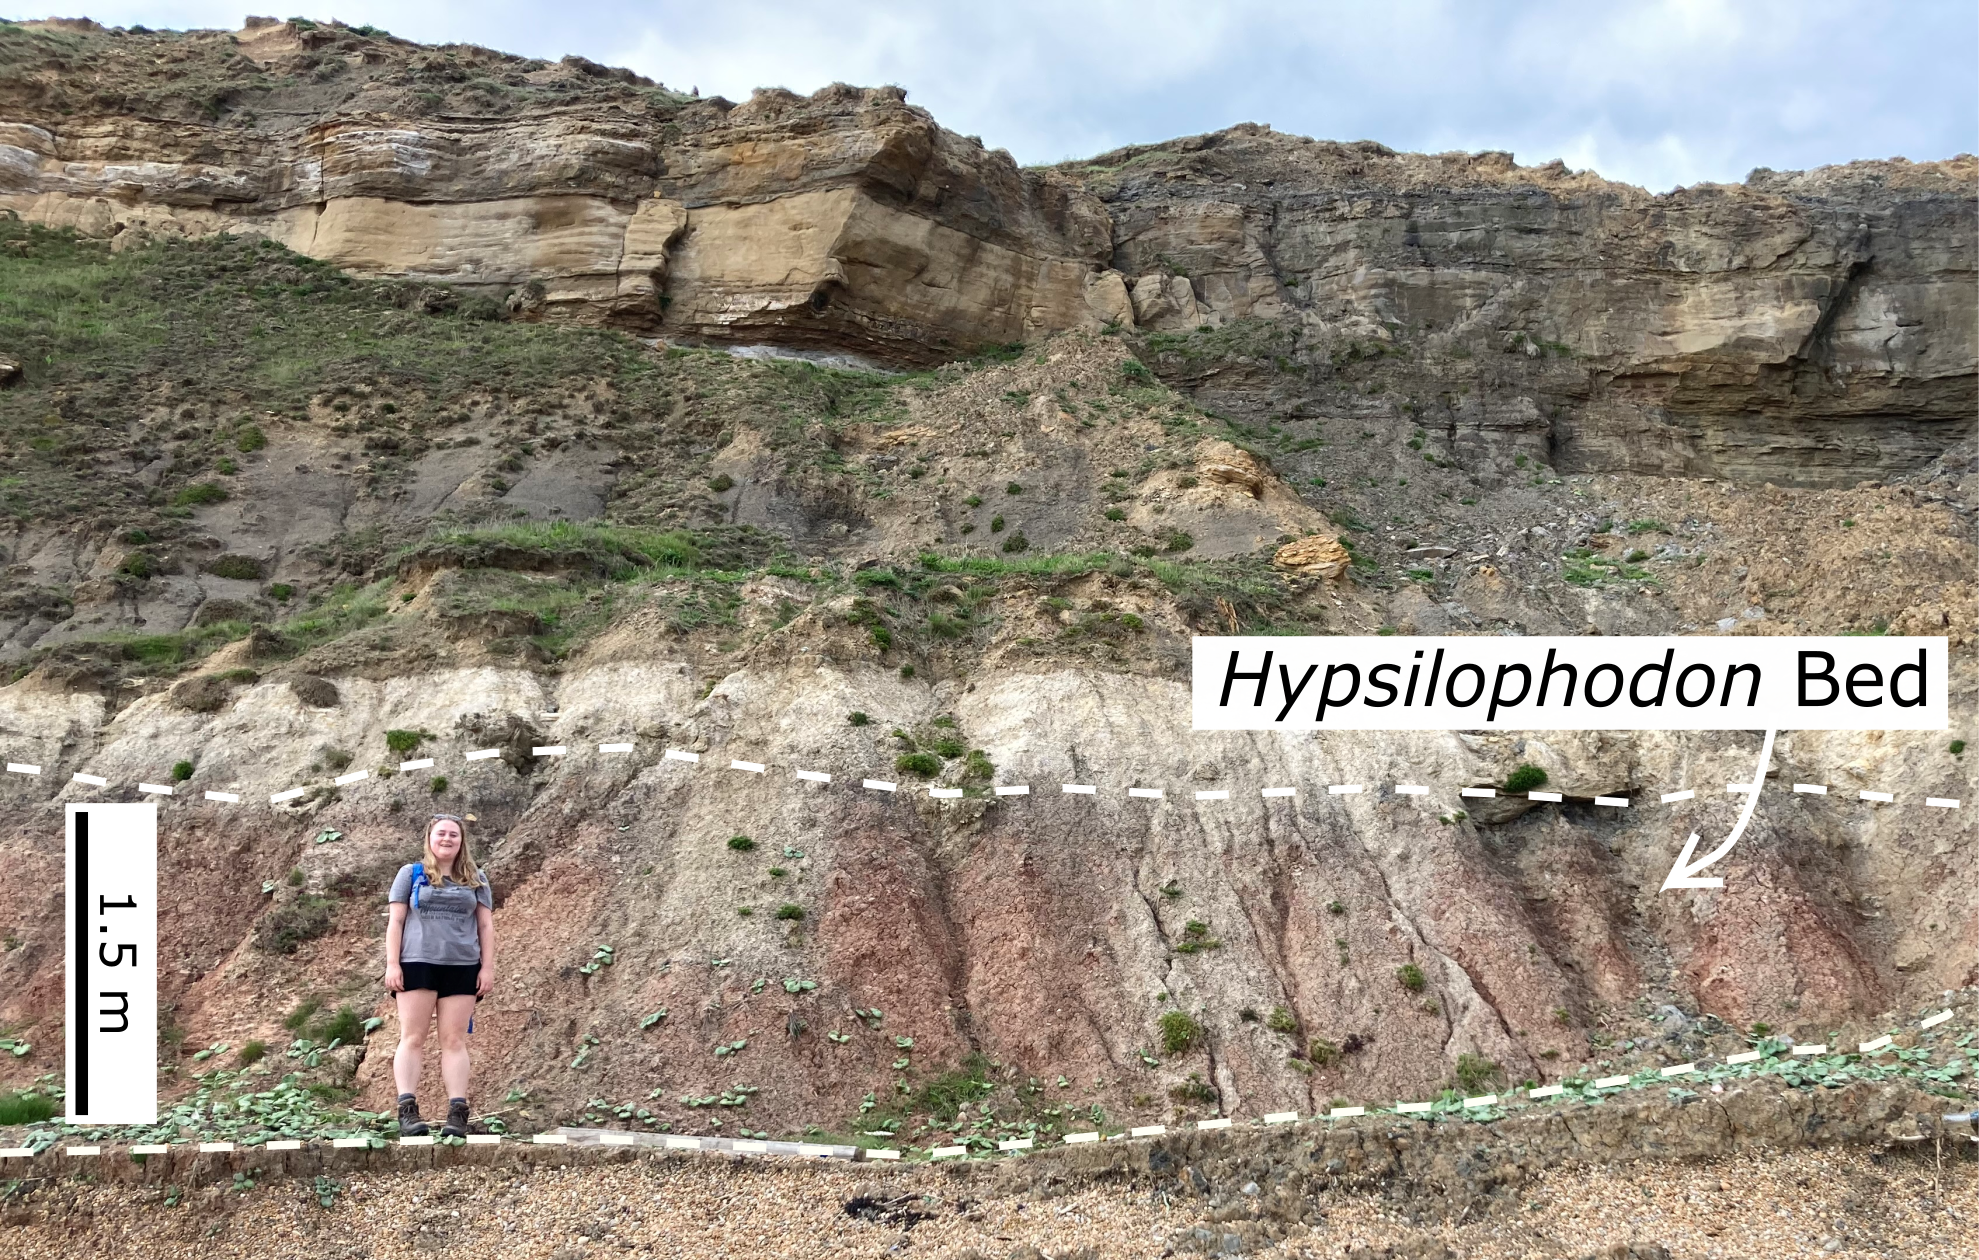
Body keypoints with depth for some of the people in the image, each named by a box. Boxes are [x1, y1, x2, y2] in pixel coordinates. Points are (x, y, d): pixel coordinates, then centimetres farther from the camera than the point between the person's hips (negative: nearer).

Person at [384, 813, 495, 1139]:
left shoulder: (476, 879, 13)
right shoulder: (411, 874, 9)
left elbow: (485, 925, 12)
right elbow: (396, 921, 6)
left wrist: (488, 967, 3)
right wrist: (392, 964, -3)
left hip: (462, 966, 1)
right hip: (417, 964, -1)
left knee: (454, 1040, -2)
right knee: (412, 1037, -4)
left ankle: (457, 1113, -6)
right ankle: (407, 1111, -7)